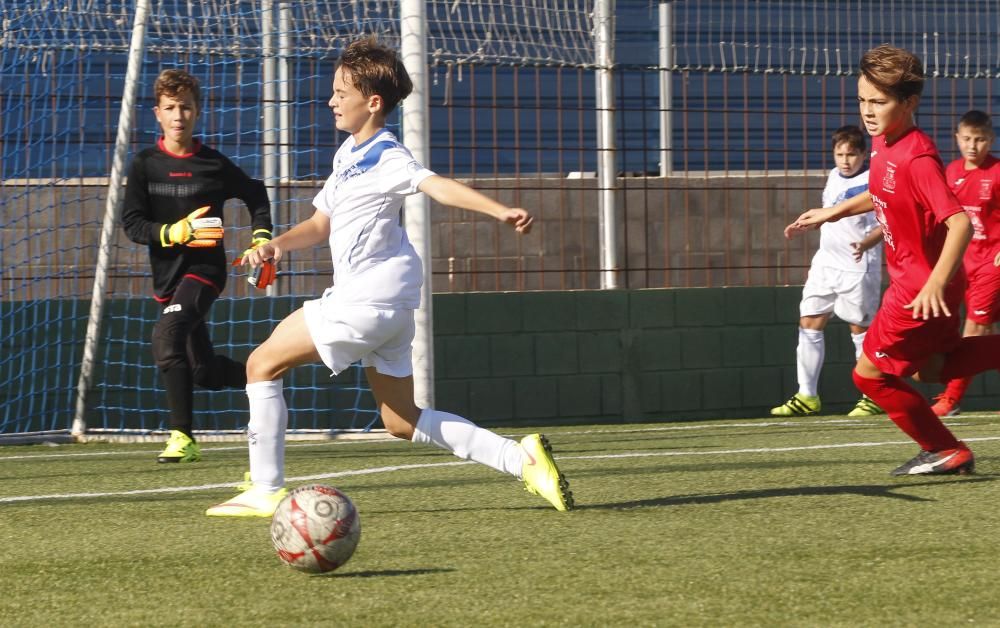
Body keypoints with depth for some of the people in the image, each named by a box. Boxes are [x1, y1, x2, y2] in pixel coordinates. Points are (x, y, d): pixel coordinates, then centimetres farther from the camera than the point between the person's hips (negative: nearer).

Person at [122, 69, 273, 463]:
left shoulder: (214, 165, -3)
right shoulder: (145, 165, -1)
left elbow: (256, 196, 15)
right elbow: (132, 225, -6)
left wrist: (261, 239, 3)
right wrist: (175, 232, -21)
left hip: (206, 268, -4)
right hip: (167, 273, 4)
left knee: (167, 334, -29)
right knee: (205, 372, 10)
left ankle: (182, 437, -28)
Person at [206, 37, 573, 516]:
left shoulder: (385, 158, -14)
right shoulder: (348, 153, 16)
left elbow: (438, 186, -32)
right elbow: (321, 224, 22)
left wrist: (499, 211, -48)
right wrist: (278, 245, 3)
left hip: (368, 299, -10)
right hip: (383, 305, 10)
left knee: (262, 364, -1)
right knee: (402, 422, 13)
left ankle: (265, 491, 0)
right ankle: (521, 458, 5)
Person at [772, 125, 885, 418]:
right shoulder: (834, 177, 13)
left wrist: (866, 243, -36)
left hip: (857, 267, -8)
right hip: (826, 262, 8)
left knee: (861, 328, -2)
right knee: (809, 324, 4)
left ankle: (873, 397, 8)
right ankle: (807, 396, 8)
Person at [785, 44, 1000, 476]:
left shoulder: (918, 159, -28)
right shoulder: (882, 143, 0)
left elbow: (959, 222, -37)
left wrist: (937, 282, -47)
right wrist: (832, 213, 21)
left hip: (922, 288, -10)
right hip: (908, 276, 10)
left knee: (871, 373, 1)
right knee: (931, 367, 22)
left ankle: (946, 452, 13)